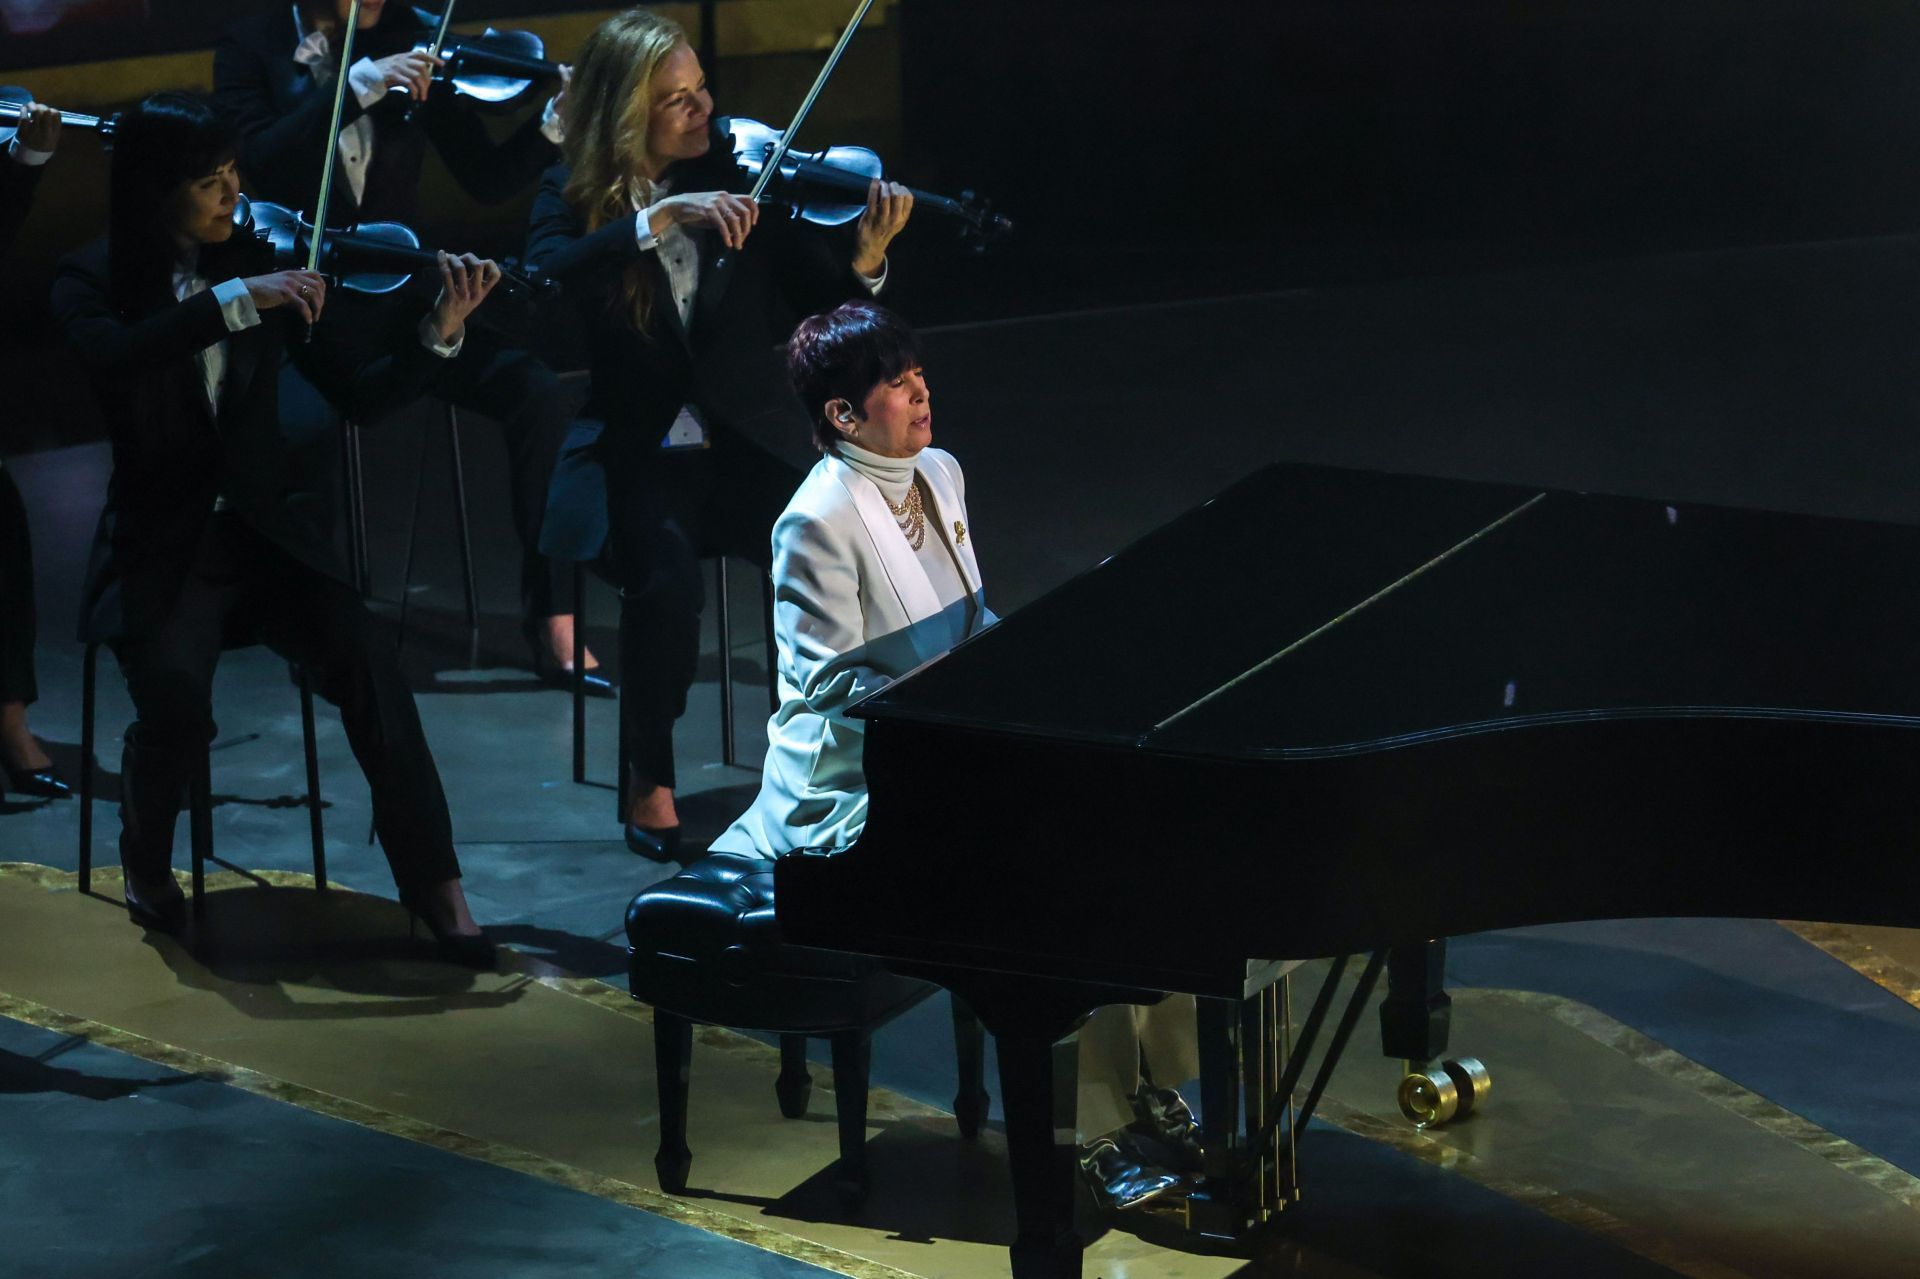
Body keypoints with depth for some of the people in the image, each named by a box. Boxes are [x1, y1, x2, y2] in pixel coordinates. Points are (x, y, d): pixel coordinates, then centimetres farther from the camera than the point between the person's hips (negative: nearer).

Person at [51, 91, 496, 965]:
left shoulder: (263, 262, 4)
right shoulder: (94, 282, -3)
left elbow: (362, 394, 1)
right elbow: (114, 359, -27)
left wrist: (439, 335, -16)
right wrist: (234, 301, -34)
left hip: (269, 531, 2)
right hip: (161, 547, -2)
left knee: (368, 664, -26)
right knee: (176, 700, -30)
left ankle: (438, 891, -21)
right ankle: (146, 864, 1)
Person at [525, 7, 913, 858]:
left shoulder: (738, 175, 4)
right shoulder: (573, 197, 1)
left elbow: (820, 303, -2)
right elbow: (547, 272, -22)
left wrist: (865, 255, -23)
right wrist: (661, 217, -29)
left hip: (748, 447, 2)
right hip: (635, 456, -1)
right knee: (666, 573, -32)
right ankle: (649, 778, -11)